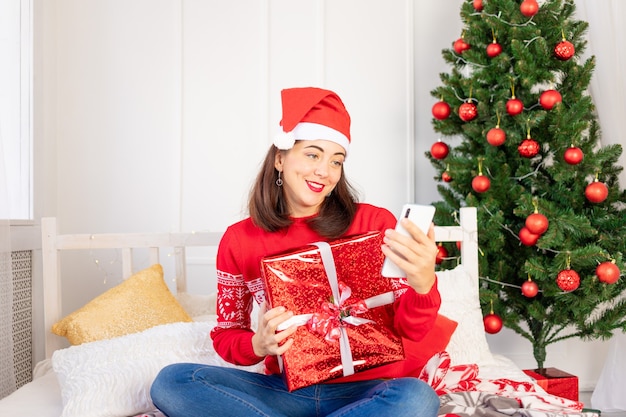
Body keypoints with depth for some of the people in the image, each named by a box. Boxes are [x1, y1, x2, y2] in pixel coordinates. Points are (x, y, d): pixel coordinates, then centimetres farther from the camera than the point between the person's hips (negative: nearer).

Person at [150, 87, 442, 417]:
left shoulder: (375, 223, -5)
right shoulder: (239, 240, 0)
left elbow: (412, 330, -10)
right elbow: (225, 335, 6)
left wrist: (423, 286, -33)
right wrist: (258, 345, -18)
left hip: (363, 390, 0)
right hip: (285, 390, 1)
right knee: (172, 382, -20)